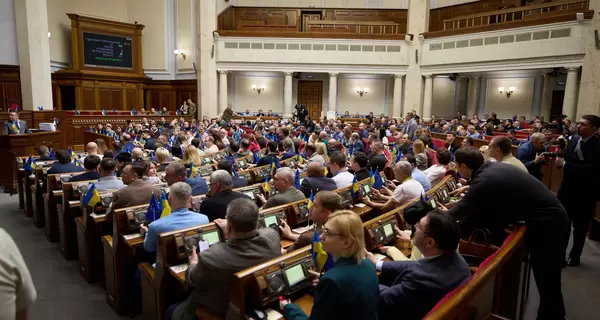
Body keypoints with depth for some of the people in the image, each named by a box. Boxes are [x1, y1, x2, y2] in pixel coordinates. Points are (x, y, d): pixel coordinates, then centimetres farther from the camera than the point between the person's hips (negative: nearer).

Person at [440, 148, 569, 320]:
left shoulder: (484, 181, -23)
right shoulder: (492, 167, 3)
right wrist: (468, 188, 35)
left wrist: (447, 213, 10)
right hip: (550, 216, 9)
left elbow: (461, 211, -10)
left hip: (547, 224, -9)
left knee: (547, 282, 1)